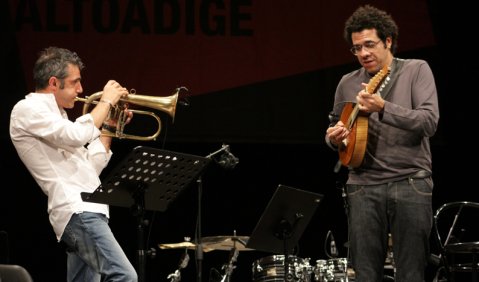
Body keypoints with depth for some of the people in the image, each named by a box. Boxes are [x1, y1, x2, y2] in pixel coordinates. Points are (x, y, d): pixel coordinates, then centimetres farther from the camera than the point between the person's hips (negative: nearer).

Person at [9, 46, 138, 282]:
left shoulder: (53, 114, 26)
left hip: (85, 208, 10)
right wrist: (106, 102, -7)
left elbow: (91, 166, 26)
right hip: (76, 210, -10)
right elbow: (77, 135, -20)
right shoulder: (27, 110, -4)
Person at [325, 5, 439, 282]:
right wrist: (334, 138, 2)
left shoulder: (416, 70, 2)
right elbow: (334, 126, 26)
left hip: (411, 183, -3)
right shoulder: (348, 83, 13)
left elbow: (429, 123, -11)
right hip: (364, 186, 3)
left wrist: (383, 108, -23)